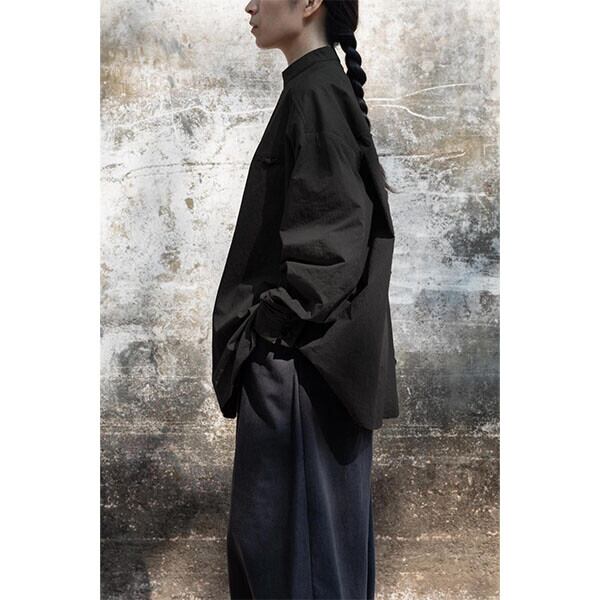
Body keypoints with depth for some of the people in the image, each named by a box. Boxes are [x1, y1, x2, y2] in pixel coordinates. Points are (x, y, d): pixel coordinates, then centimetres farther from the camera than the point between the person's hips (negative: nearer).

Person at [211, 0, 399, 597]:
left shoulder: (316, 91, -13)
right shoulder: (320, 87, 16)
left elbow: (328, 230, -20)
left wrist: (271, 324, -18)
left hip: (299, 356, -10)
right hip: (311, 348, 10)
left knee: (287, 519, -2)